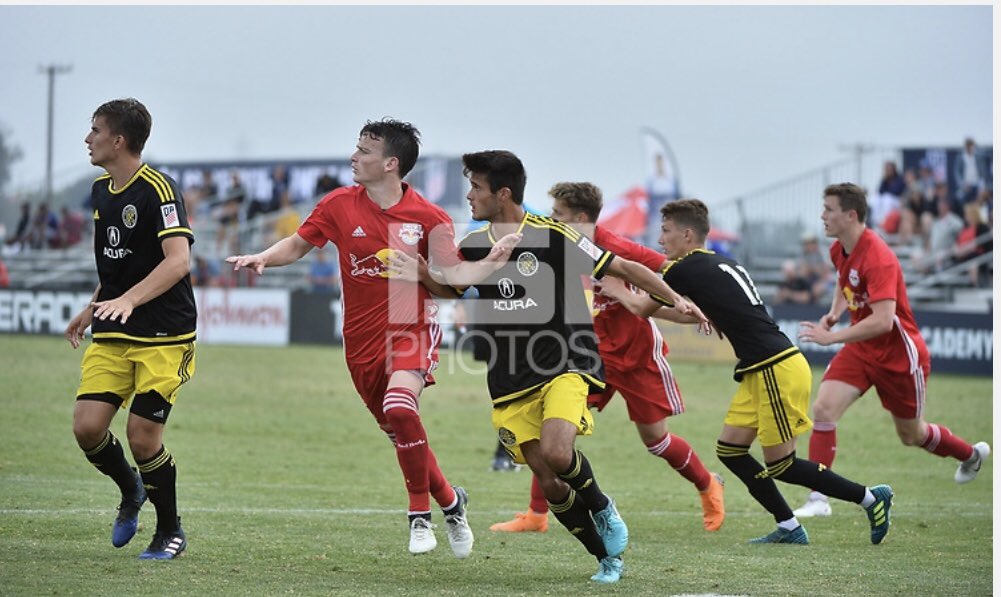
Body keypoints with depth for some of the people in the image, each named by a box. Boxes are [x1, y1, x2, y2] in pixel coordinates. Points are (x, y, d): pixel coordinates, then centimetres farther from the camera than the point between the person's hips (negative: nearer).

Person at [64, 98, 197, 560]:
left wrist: (128, 300, -35)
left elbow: (178, 260, -24)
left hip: (163, 336, -7)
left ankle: (171, 532, 14)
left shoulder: (157, 190, -15)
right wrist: (92, 309, 26)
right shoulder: (101, 190, 12)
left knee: (142, 436, -9)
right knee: (87, 427, -7)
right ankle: (130, 492, 24)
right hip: (112, 334, 7)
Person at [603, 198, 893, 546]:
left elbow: (642, 309, 1)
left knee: (779, 465, -1)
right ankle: (789, 528, 10)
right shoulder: (722, 265, 16)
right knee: (730, 450, 8)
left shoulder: (686, 270, -10)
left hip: (777, 370, -9)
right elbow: (700, 315, 31)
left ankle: (870, 498, 7)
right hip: (760, 372, 9)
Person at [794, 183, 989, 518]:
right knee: (823, 409, -15)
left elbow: (882, 320, -37)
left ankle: (972, 454, 43)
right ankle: (818, 500, -11)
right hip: (861, 349, 7)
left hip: (899, 355, -7)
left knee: (911, 435, 12)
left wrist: (832, 337, -36)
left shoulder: (878, 259, -29)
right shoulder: (839, 250, -2)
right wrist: (834, 313, 4)